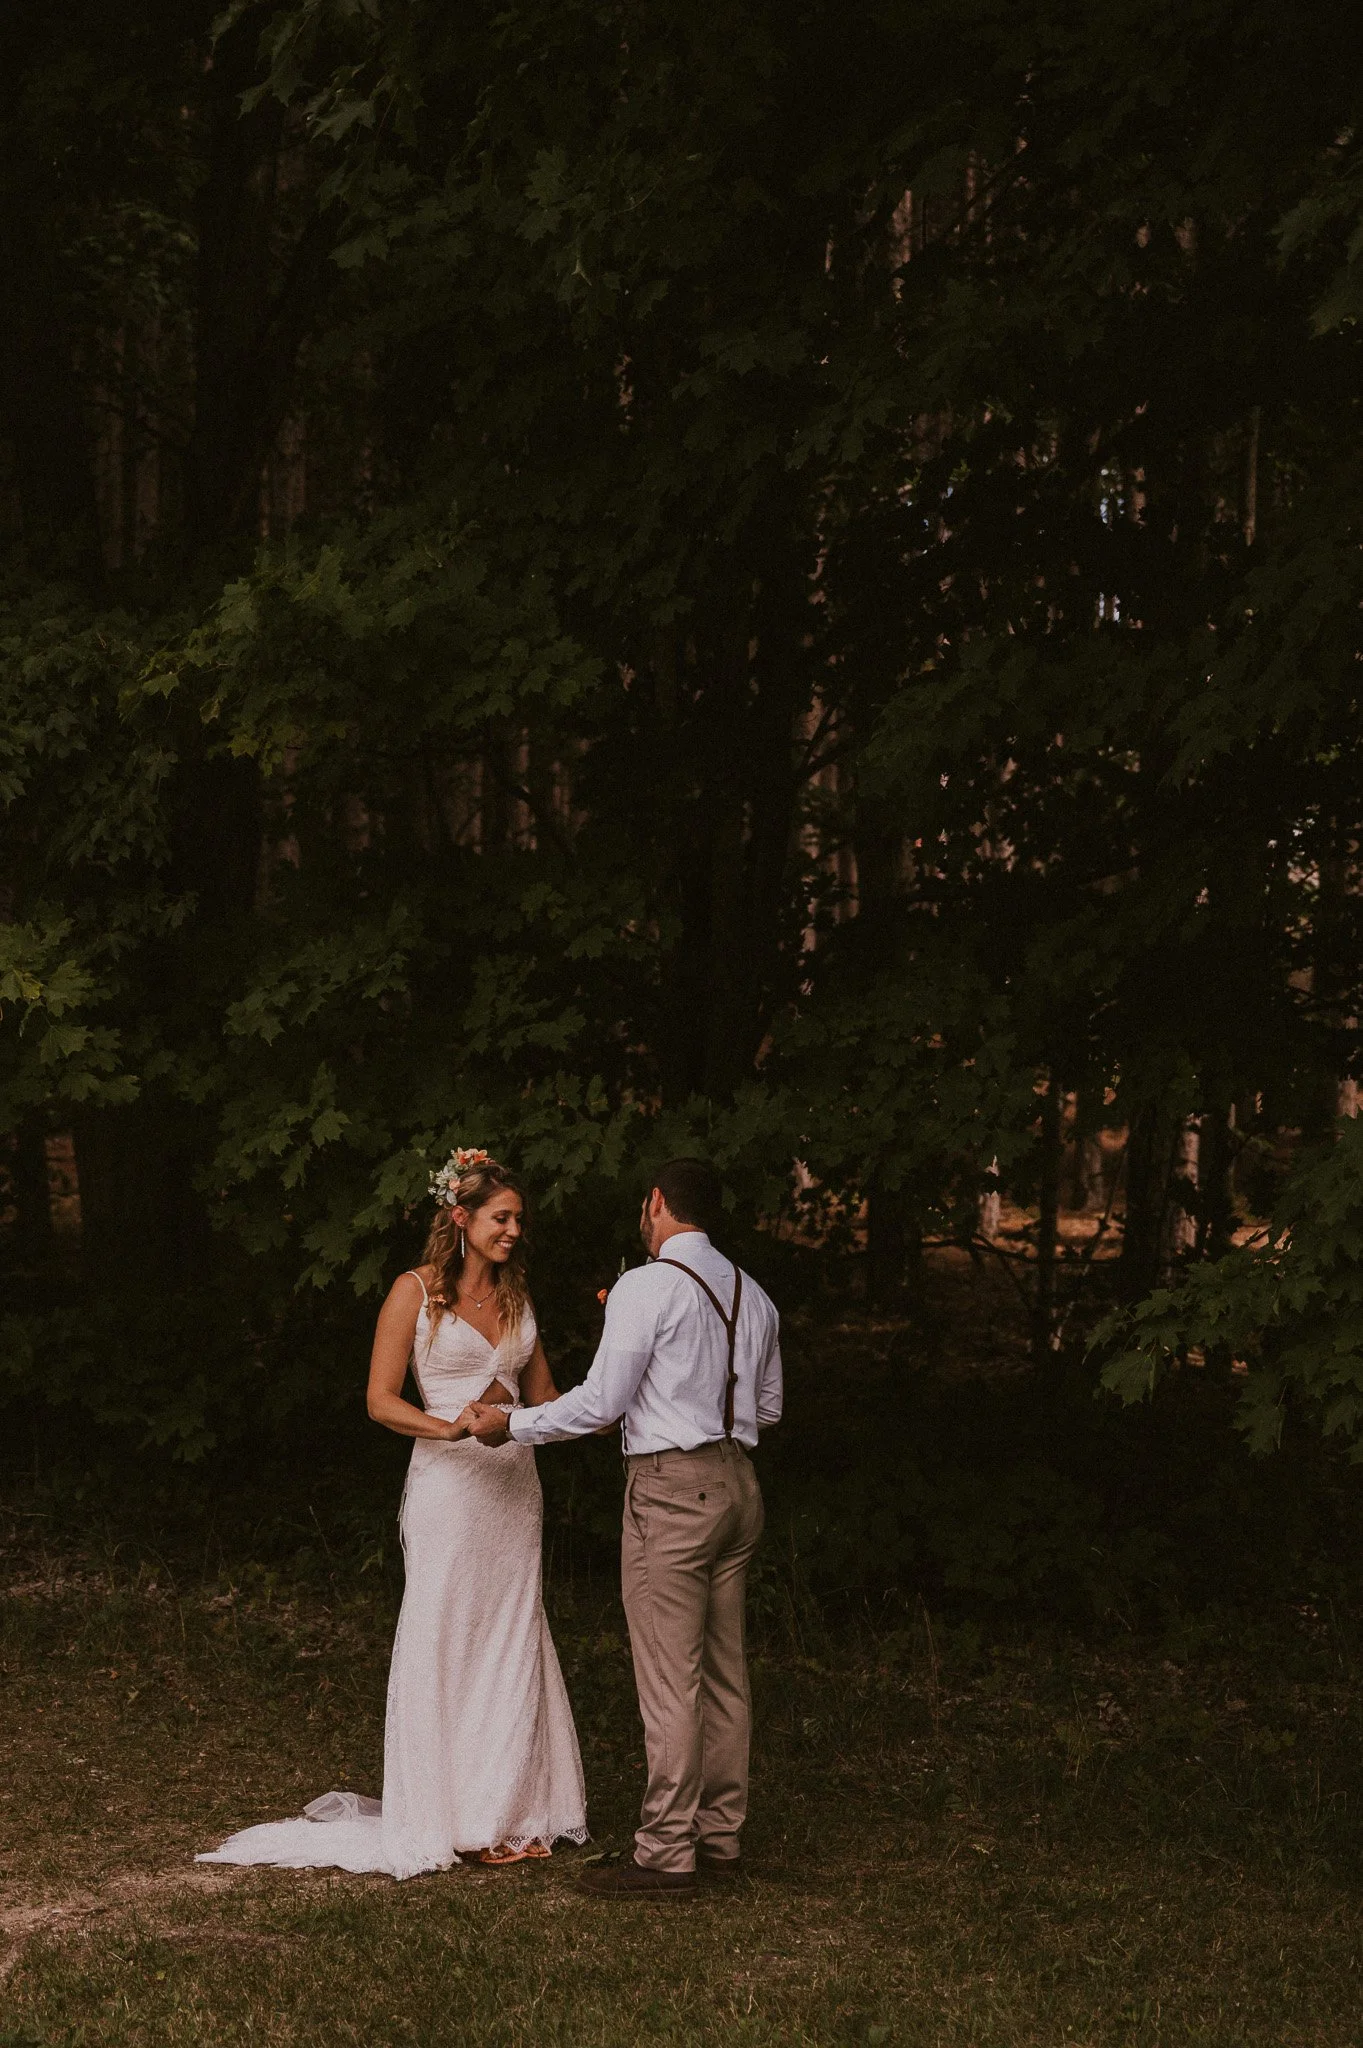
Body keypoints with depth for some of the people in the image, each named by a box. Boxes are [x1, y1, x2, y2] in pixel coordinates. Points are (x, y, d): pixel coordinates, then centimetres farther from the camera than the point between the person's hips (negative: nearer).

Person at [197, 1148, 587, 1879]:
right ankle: (452, 1819, 3)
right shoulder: (417, 1292, -4)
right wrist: (451, 1427, -23)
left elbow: (543, 1395, 19)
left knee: (512, 1646, 6)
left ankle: (512, 1812, 12)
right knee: (444, 1646, -3)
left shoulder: (515, 1297, 14)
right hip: (449, 1485, -6)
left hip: (514, 1484, 6)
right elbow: (381, 1400, -7)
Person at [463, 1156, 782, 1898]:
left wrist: (511, 1424, -1)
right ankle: (719, 1836, 18)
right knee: (723, 1670, 12)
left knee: (670, 1678, -6)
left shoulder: (646, 1287, -10)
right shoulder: (750, 1294, 13)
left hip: (671, 1488, -8)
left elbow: (602, 1401, -12)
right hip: (737, 1481, 8)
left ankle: (665, 1855, -4)